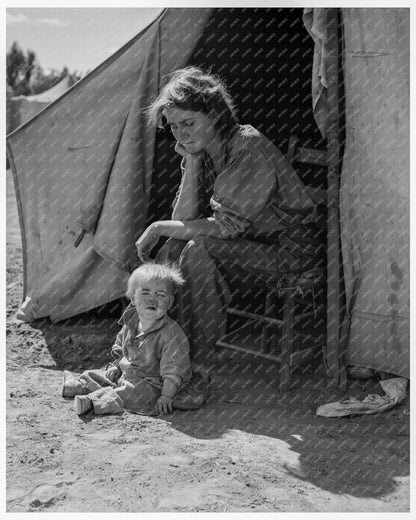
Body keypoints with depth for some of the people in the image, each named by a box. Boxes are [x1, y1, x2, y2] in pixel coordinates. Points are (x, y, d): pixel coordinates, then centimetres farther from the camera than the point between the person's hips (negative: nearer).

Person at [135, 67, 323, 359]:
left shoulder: (250, 148, -23)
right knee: (175, 247, -11)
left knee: (198, 249, -27)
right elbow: (185, 220, -5)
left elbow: (226, 227, -25)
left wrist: (159, 228, -17)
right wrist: (192, 162, -13)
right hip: (251, 242, 8)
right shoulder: (202, 151, 2)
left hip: (291, 249, -8)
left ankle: (199, 356, -15)